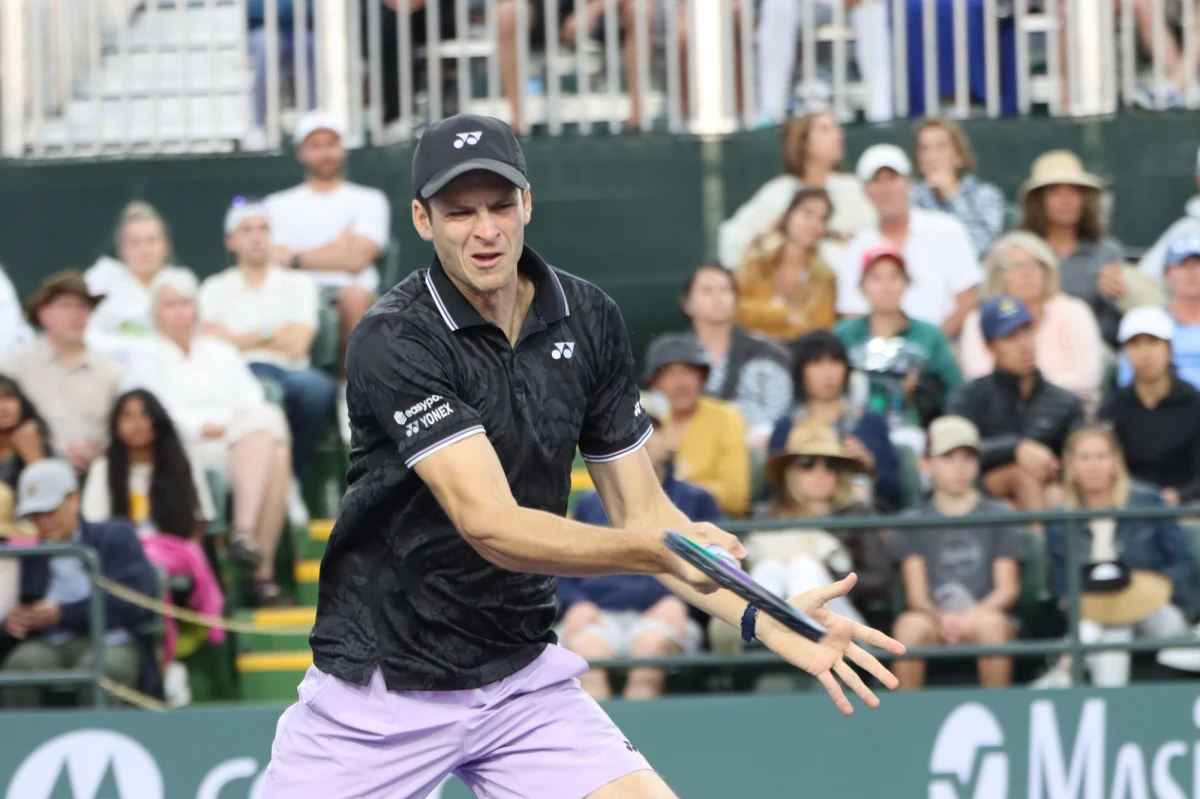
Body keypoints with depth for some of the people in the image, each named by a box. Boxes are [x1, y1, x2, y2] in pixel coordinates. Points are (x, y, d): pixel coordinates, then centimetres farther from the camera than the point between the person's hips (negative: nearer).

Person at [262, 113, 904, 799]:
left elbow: (640, 509, 4)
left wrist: (766, 622, -10)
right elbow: (490, 525, -27)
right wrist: (659, 553, -41)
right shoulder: (393, 343, -19)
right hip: (379, 693, -4)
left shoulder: (591, 320, 0)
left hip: (522, 677, 4)